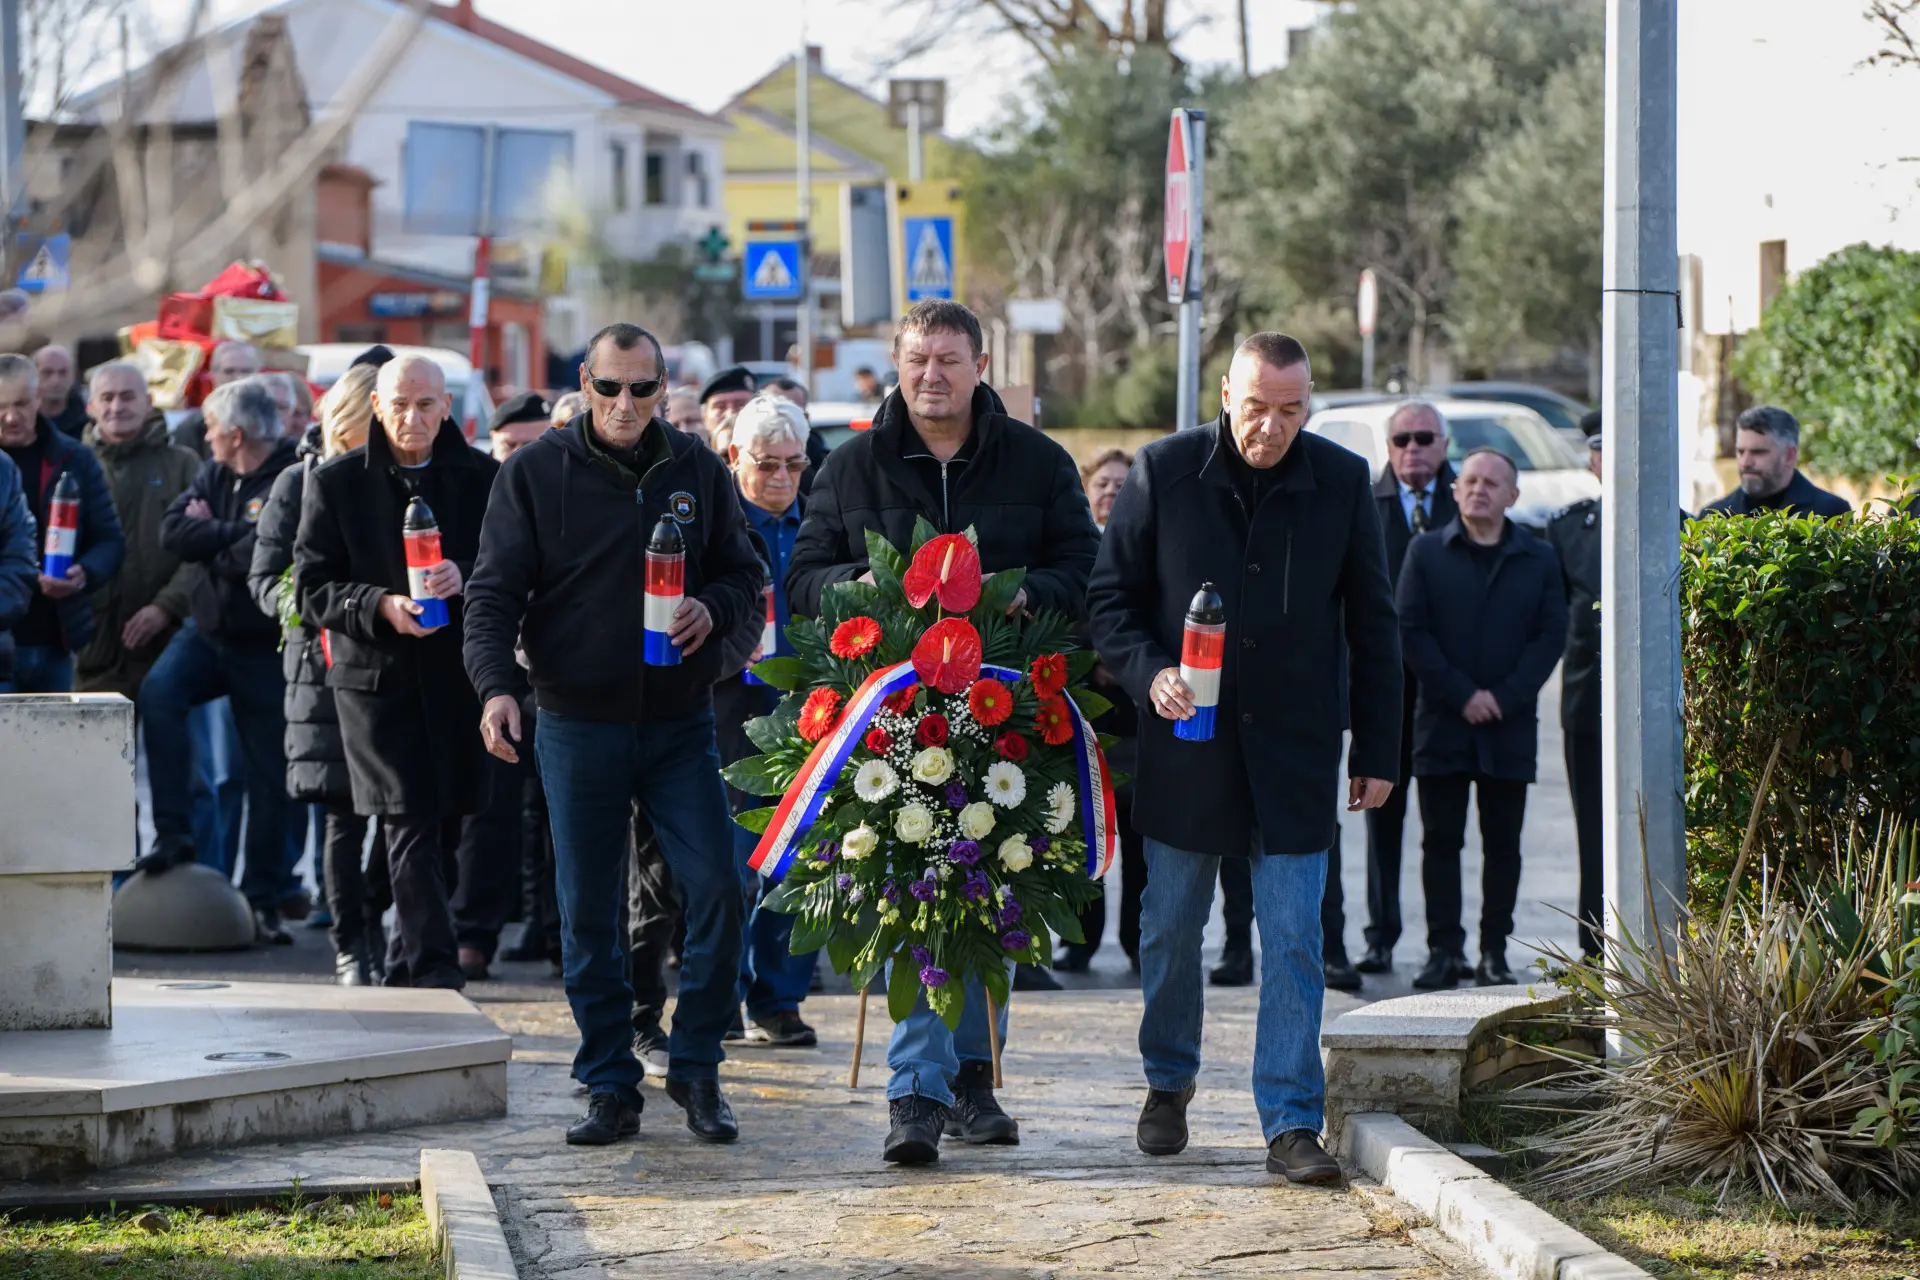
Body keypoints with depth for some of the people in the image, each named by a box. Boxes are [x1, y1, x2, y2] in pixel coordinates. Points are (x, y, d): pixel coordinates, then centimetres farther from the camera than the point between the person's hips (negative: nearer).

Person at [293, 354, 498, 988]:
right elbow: (311, 586, -1)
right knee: (411, 825, -13)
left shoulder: (483, 477, 5)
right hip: (375, 675, -3)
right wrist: (381, 606, -19)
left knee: (444, 825, 10)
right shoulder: (334, 483, 2)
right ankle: (435, 970, -18)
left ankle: (405, 962, 28)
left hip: (459, 674, 3)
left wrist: (464, 577, -20)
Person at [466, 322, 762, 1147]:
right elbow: (495, 590, -5)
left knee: (715, 888, -8)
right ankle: (610, 1087, 12)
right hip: (578, 727, -1)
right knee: (587, 914, 3)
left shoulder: (697, 469, 5)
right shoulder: (535, 473, -1)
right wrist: (496, 685, -21)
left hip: (680, 723, 1)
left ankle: (696, 1070, 7)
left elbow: (743, 573, 13)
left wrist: (713, 607, -11)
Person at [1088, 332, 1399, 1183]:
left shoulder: (1342, 482, 0)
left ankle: (1291, 1122, -2)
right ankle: (1168, 1082, 32)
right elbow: (1109, 595, 2)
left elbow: (1372, 624, 6)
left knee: (1294, 938, -4)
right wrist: (1148, 673, -17)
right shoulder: (1162, 473, -4)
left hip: (1296, 749, 0)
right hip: (1186, 742, 0)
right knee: (1171, 927, 11)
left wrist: (1377, 750, 4)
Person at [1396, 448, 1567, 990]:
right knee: (1441, 840, 0)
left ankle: (1495, 953, 9)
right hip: (1442, 724, 0)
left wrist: (1504, 697, -11)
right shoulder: (1426, 552, 5)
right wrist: (1461, 695, -10)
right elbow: (1411, 630, -1)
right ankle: (1444, 950, 4)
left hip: (1510, 727, 0)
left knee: (1503, 844, 3)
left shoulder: (1539, 559, 7)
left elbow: (1551, 634, 1)